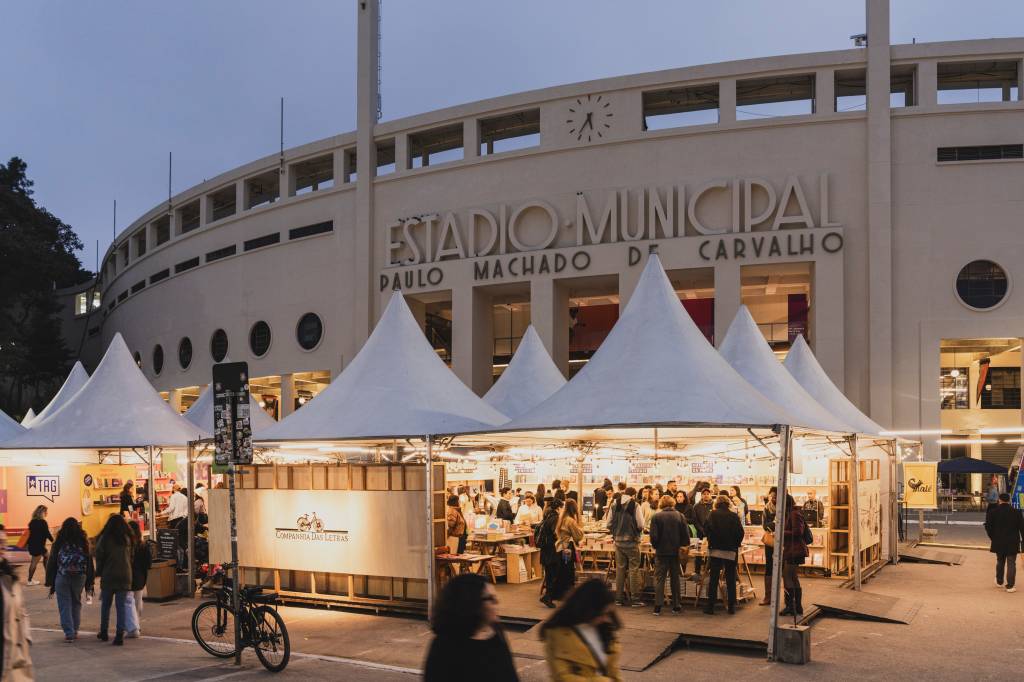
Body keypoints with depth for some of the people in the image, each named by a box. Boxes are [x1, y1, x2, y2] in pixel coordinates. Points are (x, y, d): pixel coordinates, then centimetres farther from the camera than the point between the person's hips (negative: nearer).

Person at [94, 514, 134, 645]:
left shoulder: (104, 539, -6)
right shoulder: (128, 539, 1)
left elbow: (99, 557, -2)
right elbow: (131, 557, 4)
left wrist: (98, 572, 12)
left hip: (108, 576, -1)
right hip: (125, 577, 1)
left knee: (105, 604, 15)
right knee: (122, 606, 2)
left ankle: (103, 632, 24)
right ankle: (120, 634, -4)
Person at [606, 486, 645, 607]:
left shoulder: (614, 505, 3)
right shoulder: (635, 505, -11)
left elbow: (609, 524, 4)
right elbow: (640, 525, -13)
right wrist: (636, 530, 8)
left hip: (618, 541, 5)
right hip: (631, 541, -5)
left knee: (620, 569, 11)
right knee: (634, 569, 2)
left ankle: (619, 598, 15)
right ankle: (635, 598, 2)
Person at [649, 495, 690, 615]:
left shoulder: (656, 517, -8)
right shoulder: (680, 516, -2)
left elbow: (654, 536, -11)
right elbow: (686, 535, -4)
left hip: (661, 552, -2)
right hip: (675, 551, 2)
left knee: (659, 579, 2)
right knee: (675, 578, 12)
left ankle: (658, 606, -5)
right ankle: (676, 606, 16)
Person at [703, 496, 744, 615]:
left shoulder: (713, 514, -3)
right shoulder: (734, 516, -1)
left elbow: (707, 529, -8)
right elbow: (740, 532, -4)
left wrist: (711, 541, 9)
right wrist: (736, 545, 10)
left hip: (715, 550, -1)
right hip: (731, 551, 1)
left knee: (713, 579, 4)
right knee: (730, 579, 9)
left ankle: (710, 606, 3)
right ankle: (731, 606, 11)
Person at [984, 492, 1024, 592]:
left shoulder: (993, 512, -6)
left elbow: (988, 527, -5)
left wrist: (993, 538, 8)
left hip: (998, 542, 2)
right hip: (1013, 543, -2)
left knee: (1000, 562, 20)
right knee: (1011, 564, 2)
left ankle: (999, 582, 32)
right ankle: (1010, 586, 0)